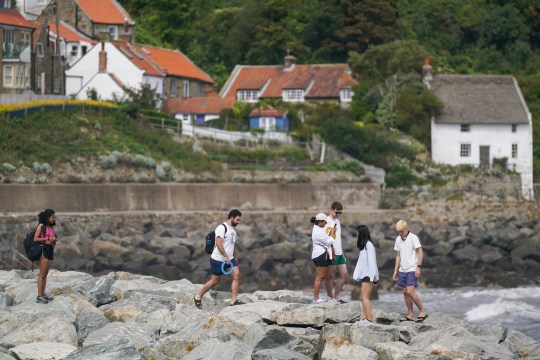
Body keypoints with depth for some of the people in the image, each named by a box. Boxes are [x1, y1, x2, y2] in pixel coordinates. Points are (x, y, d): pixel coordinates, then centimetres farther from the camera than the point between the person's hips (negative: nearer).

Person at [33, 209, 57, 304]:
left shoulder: (51, 227, 15)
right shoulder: (41, 226, -6)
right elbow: (35, 239, -11)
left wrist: (54, 240, 4)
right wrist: (47, 238, -15)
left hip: (50, 250, 8)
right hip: (43, 249, -8)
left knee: (45, 274, 10)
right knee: (42, 274, -8)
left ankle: (43, 294, 13)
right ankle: (39, 296, -8)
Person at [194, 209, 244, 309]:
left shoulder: (233, 229, 14)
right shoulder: (222, 228, -15)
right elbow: (219, 243, -23)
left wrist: (234, 256, 27)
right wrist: (226, 257, -25)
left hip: (229, 259, 8)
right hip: (218, 259, -8)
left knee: (237, 275, -11)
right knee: (215, 281, 1)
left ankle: (233, 300, -10)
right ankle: (198, 297, 19)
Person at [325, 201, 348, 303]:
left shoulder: (337, 221, 18)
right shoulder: (327, 221, -8)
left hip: (339, 253, 8)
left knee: (344, 275, 7)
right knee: (330, 276, -2)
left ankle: (336, 297, 13)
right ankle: (330, 298, 3)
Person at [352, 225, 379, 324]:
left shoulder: (369, 245, -13)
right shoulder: (363, 245, 17)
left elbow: (371, 260, -17)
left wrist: (372, 276, -20)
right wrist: (357, 274, 14)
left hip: (369, 274, -10)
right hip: (365, 274, 10)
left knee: (365, 296, -12)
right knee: (363, 296, 6)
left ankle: (369, 319, -14)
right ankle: (364, 318, 5)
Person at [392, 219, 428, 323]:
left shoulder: (413, 238, -9)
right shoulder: (398, 239, 11)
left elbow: (420, 253, -12)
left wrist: (418, 267, -20)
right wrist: (395, 271, 13)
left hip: (412, 270, -7)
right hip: (402, 270, 7)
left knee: (410, 292, -15)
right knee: (405, 292, 6)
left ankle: (422, 311, -4)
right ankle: (410, 315, 12)